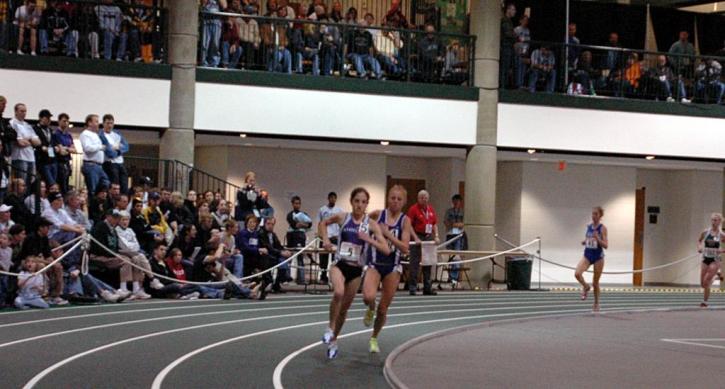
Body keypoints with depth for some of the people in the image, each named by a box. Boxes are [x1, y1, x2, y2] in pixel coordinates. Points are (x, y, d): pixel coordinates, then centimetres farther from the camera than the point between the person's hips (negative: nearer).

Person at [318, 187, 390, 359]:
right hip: (340, 265, -1)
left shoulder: (371, 224, -6)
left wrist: (369, 239, -24)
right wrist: (325, 239, 2)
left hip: (356, 269, 1)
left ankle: (333, 340, 33)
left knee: (344, 308, 12)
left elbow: (386, 250, -11)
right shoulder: (342, 218, -3)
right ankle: (330, 328, -12)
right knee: (339, 293, -32)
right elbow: (322, 223, 18)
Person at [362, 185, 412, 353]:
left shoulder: (405, 220, -4)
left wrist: (387, 233, -19)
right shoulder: (377, 215, -2)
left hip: (393, 267, 1)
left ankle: (374, 338, 33)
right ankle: (370, 311, 9)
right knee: (369, 297, -28)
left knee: (383, 309, 7)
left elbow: (404, 248, -13)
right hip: (374, 264, -1)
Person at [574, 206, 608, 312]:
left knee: (595, 282, 6)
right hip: (587, 255, 4)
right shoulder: (589, 227, 6)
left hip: (598, 257, -4)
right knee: (577, 274, -22)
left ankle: (596, 304, 24)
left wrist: (597, 238, -27)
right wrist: (584, 242, -2)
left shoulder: (602, 228, -9)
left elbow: (606, 245, -12)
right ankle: (586, 287, 9)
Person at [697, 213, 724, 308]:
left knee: (706, 281, -16)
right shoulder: (705, 232, 1)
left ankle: (705, 301, -3)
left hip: (715, 260, -4)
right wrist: (699, 247, 0)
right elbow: (699, 240, 19)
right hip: (705, 259, 4)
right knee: (702, 283, 5)